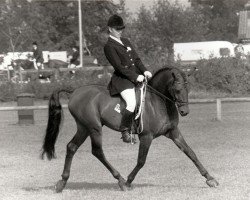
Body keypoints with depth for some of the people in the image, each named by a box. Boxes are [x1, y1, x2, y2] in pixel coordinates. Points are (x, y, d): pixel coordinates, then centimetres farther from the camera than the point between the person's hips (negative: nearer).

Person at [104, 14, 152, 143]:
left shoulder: (125, 41, 19)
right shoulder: (109, 46, -6)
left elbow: (136, 59, 16)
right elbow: (118, 66, -14)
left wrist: (144, 71, -2)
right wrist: (135, 77, -19)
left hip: (137, 76, 9)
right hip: (122, 79, -9)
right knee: (131, 104, -27)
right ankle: (125, 131, -11)